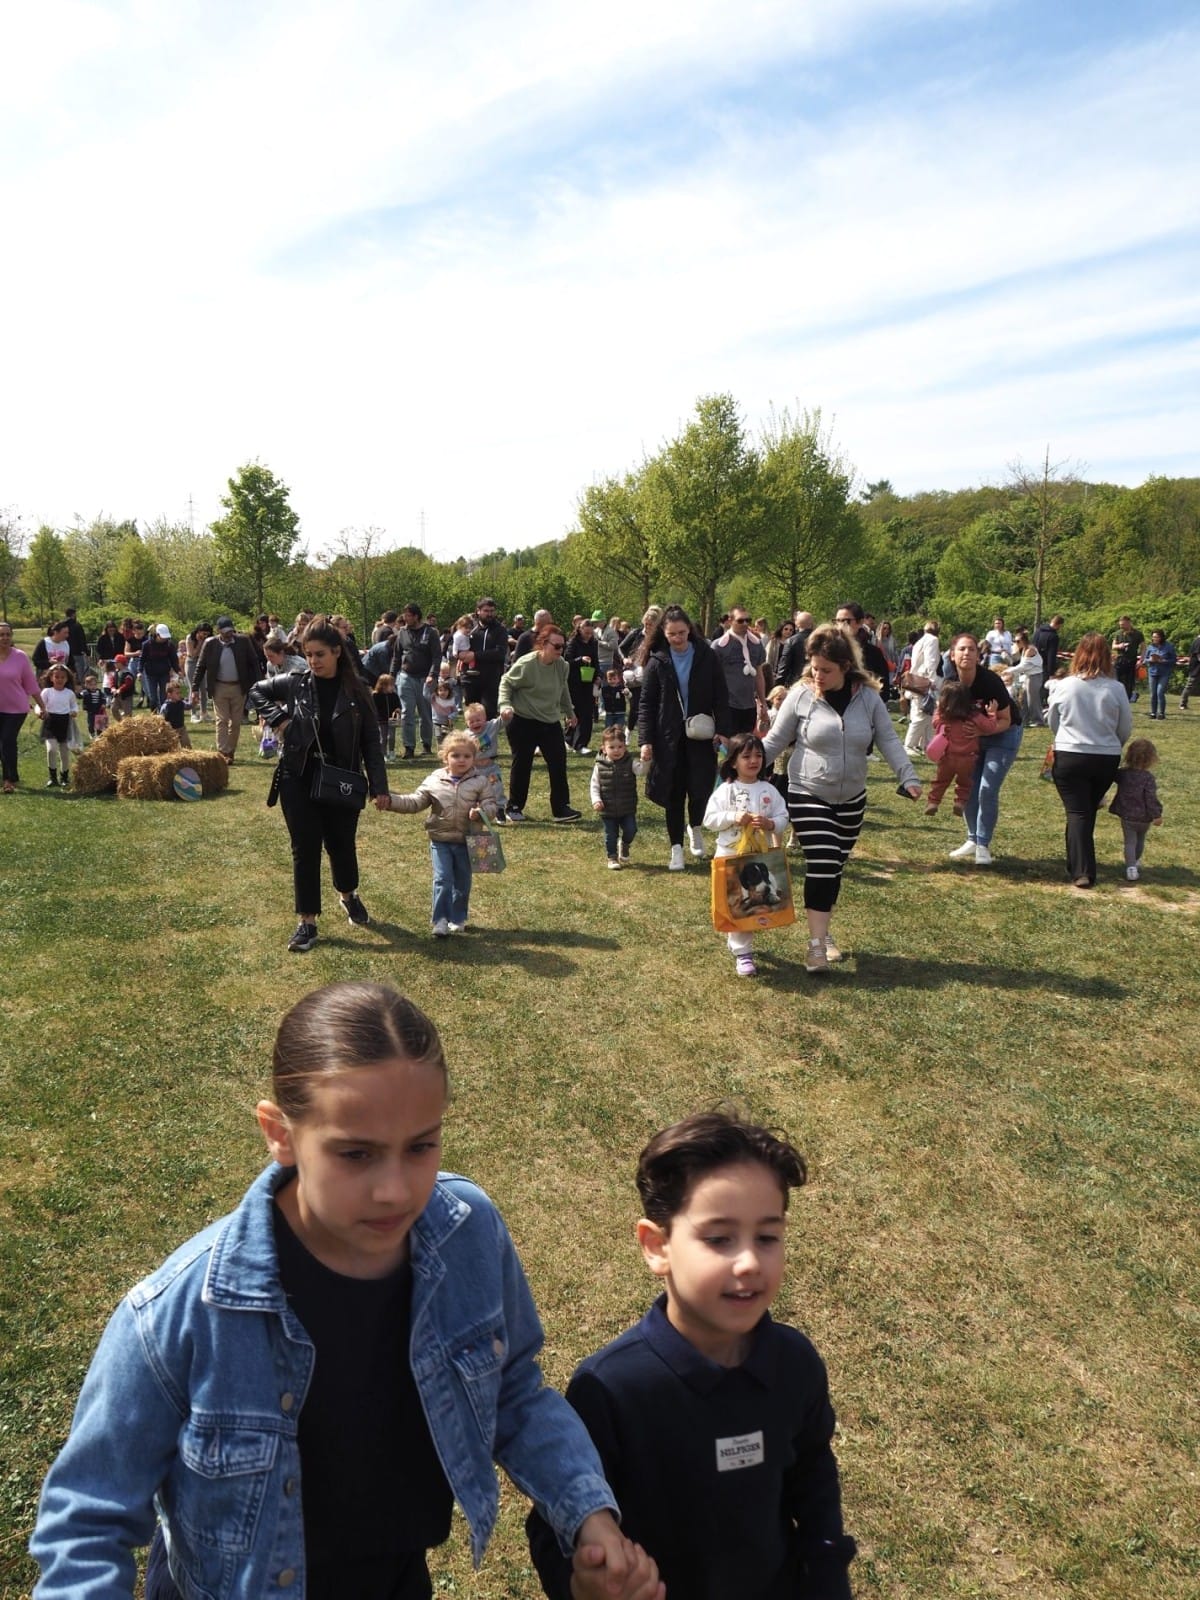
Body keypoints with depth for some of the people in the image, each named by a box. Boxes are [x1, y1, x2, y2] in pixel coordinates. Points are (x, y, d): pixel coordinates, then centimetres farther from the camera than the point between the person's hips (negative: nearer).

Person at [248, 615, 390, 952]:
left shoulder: (356, 690, -5)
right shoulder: (294, 683, -3)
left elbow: (371, 741, -4)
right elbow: (257, 691, 15)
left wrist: (379, 786, -9)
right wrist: (276, 719, -3)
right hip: (299, 781, 0)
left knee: (342, 844, 13)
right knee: (305, 850, 3)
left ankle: (348, 896, 42)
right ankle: (307, 923, 12)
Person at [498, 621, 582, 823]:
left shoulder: (562, 665, -2)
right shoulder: (525, 664, -19)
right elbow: (506, 683, -8)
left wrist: (569, 712, 25)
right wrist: (505, 705, -23)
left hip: (551, 722, 5)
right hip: (523, 722, -5)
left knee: (558, 763, -1)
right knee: (522, 765, 4)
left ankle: (561, 808, 6)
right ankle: (514, 808, 19)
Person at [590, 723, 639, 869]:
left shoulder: (630, 763, -7)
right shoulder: (600, 766, -7)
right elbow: (594, 785, -2)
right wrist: (596, 800, -17)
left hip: (627, 809, 0)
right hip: (608, 810, 0)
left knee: (631, 830, -3)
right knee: (611, 835, 8)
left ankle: (624, 845, 29)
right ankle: (612, 857, 28)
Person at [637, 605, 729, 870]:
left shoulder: (706, 656, 0)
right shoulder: (657, 661, -1)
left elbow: (720, 697, 2)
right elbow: (646, 704, 0)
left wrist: (723, 730, -7)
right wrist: (645, 740, -7)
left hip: (701, 735, 0)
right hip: (669, 738, 0)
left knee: (701, 789, -3)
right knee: (674, 794, 4)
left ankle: (694, 828, 28)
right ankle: (676, 848, 15)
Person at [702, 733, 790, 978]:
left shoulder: (769, 790, 0)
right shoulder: (725, 790, -6)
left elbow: (782, 818, 0)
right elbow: (709, 819, -7)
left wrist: (769, 824, -21)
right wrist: (734, 817, -20)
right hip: (730, 857, -3)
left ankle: (735, 940, 35)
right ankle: (742, 954, 6)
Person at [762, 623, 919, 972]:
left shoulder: (867, 697, -4)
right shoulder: (801, 695, -9)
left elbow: (888, 740, 0)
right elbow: (775, 741, -3)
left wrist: (908, 777, -11)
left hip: (852, 799, 3)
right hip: (808, 796, -3)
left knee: (835, 869, 13)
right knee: (821, 867, -12)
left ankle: (823, 933, 30)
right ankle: (816, 944, -4)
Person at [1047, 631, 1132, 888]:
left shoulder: (1062, 686, -7)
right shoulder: (1116, 689, -7)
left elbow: (1053, 724, 7)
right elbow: (1125, 729, 3)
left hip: (1069, 757, -2)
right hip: (1107, 759, 2)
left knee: (1077, 813, 2)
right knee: (1089, 811, 19)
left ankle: (1082, 872, -8)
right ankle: (1080, 865, 31)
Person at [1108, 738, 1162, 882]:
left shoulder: (1122, 774, -8)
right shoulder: (1148, 777, -17)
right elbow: (1151, 798, -18)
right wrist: (1157, 815, -12)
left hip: (1127, 817, 1)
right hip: (1144, 818, -1)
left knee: (1130, 842, 2)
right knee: (1140, 841, 23)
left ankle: (1131, 867, -16)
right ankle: (1136, 861, 43)